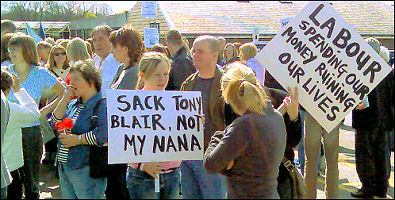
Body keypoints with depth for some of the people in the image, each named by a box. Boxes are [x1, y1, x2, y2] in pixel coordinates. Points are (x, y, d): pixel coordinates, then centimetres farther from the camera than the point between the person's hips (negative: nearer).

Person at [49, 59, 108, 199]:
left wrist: (77, 139, -16)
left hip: (86, 170, -8)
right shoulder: (73, 104, 15)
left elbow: (104, 134, -26)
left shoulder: (102, 104, -13)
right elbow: (55, 123, 9)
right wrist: (65, 100, 0)